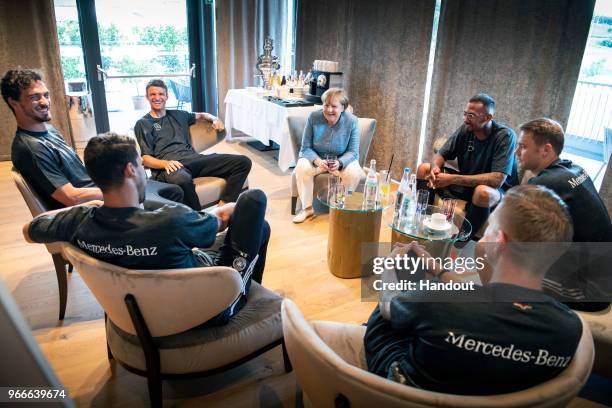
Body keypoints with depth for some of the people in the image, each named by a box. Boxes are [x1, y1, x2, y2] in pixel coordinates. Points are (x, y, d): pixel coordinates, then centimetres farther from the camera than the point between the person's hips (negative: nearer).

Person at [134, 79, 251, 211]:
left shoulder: (177, 115, 28)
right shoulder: (143, 124, 14)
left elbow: (201, 116, 45)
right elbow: (144, 158, 3)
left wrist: (214, 119, 20)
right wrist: (165, 163, -18)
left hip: (194, 159, 6)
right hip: (168, 165, -5)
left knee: (243, 162, -14)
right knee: (182, 179, -47)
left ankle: (223, 207, -27)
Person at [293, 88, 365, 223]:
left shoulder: (352, 121, -14)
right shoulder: (313, 117, -12)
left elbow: (353, 152, -10)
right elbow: (306, 147, -9)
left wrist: (339, 162, -31)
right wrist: (318, 161, -29)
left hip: (342, 160, 0)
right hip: (316, 157, 0)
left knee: (353, 172, -31)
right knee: (302, 167, -30)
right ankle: (307, 208, -14)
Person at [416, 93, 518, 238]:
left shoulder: (505, 136, -22)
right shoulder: (466, 129, -7)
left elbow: (497, 180, -32)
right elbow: (440, 155, 3)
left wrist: (452, 179, -34)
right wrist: (435, 168, -24)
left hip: (496, 189, -6)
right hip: (466, 182, 6)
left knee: (483, 192, -41)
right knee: (423, 169, -3)